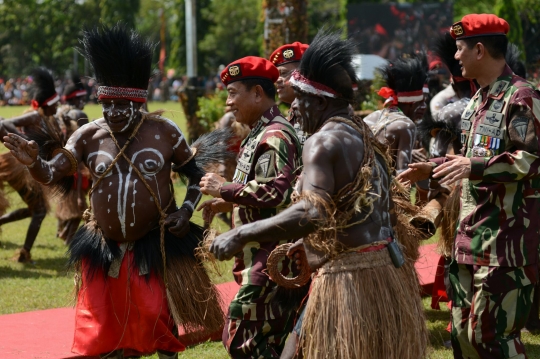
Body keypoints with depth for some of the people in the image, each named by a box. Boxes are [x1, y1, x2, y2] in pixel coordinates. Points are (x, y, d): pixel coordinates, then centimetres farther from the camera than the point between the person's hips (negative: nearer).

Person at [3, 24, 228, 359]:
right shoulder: (89, 136, -3)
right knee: (107, 331, 8)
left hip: (156, 247, -2)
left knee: (160, 324, 2)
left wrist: (186, 211, -12)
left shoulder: (164, 131, -7)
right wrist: (33, 162, -29)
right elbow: (53, 175, -7)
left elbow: (198, 173, 3)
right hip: (105, 250, 2)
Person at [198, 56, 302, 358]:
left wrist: (224, 189, -17)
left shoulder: (275, 136, -17)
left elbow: (274, 192, -28)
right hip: (264, 255, 11)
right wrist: (229, 203, 12)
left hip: (270, 258, -11)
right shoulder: (262, 133, 15)